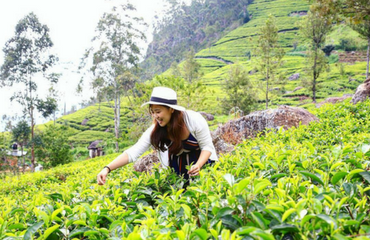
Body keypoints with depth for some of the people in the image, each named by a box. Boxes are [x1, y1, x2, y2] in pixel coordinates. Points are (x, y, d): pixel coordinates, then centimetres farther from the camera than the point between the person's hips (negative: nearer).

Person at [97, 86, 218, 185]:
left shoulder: (194, 119, -29)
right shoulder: (156, 130, -20)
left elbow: (207, 147, -19)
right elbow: (133, 152, -25)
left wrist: (198, 165, -38)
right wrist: (107, 168, -37)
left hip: (202, 159, -2)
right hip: (178, 163, 2)